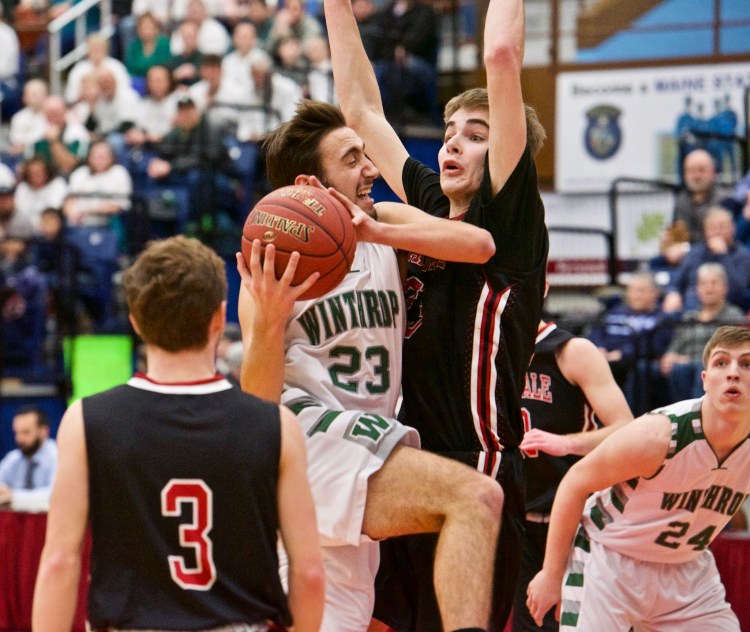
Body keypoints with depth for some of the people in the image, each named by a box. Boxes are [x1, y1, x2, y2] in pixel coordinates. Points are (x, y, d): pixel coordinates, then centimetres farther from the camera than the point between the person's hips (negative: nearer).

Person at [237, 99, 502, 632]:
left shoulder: (386, 224, 13)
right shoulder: (273, 262, -1)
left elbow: (479, 245, -6)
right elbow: (256, 402, -9)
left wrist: (377, 231, -17)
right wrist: (268, 322, -27)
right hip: (313, 442, -6)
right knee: (475, 497, -26)